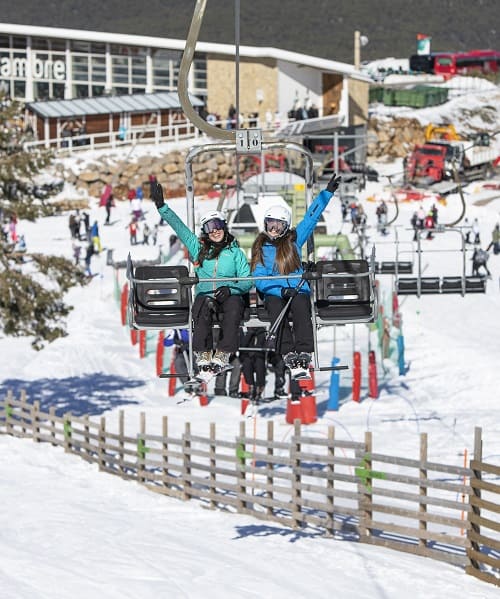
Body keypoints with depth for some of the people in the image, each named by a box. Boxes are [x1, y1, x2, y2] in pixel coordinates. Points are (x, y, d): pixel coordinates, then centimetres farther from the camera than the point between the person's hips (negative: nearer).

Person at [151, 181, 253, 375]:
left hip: (230, 295, -1)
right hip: (205, 294, 1)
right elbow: (178, 226, 18)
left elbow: (247, 281, 5)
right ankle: (203, 354, -41)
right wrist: (161, 205, 11)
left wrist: (230, 289, -14)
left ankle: (223, 354, -41)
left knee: (234, 308, -36)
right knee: (204, 308, -35)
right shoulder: (199, 248, 20)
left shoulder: (236, 252, 15)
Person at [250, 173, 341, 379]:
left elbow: (312, 216, 17)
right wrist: (281, 290, -15)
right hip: (273, 293, -1)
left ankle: (303, 354, -48)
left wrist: (328, 192, 13)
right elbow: (259, 279, 2)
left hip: (298, 290, 1)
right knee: (276, 306, -35)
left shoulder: (294, 240, 17)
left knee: (300, 304, -34)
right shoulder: (260, 248, 13)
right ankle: (288, 355, -48)